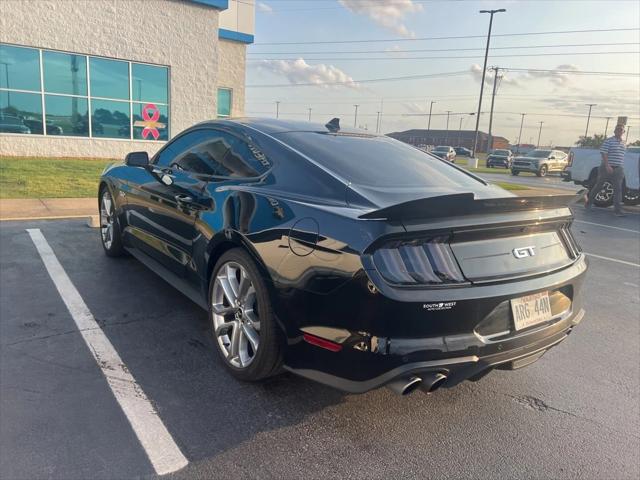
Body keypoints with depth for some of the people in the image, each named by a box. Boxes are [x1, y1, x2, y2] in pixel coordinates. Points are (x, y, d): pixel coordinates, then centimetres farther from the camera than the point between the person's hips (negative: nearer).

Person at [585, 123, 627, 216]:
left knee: (618, 188, -3)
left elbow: (621, 156, 22)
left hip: (618, 169, 5)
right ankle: (589, 202, 25)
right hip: (607, 168, -5)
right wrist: (607, 165, -21)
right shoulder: (609, 141, -5)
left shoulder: (623, 143, 15)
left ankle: (618, 209, -4)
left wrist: (621, 168, 16)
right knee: (598, 186, 7)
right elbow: (603, 153, -13)